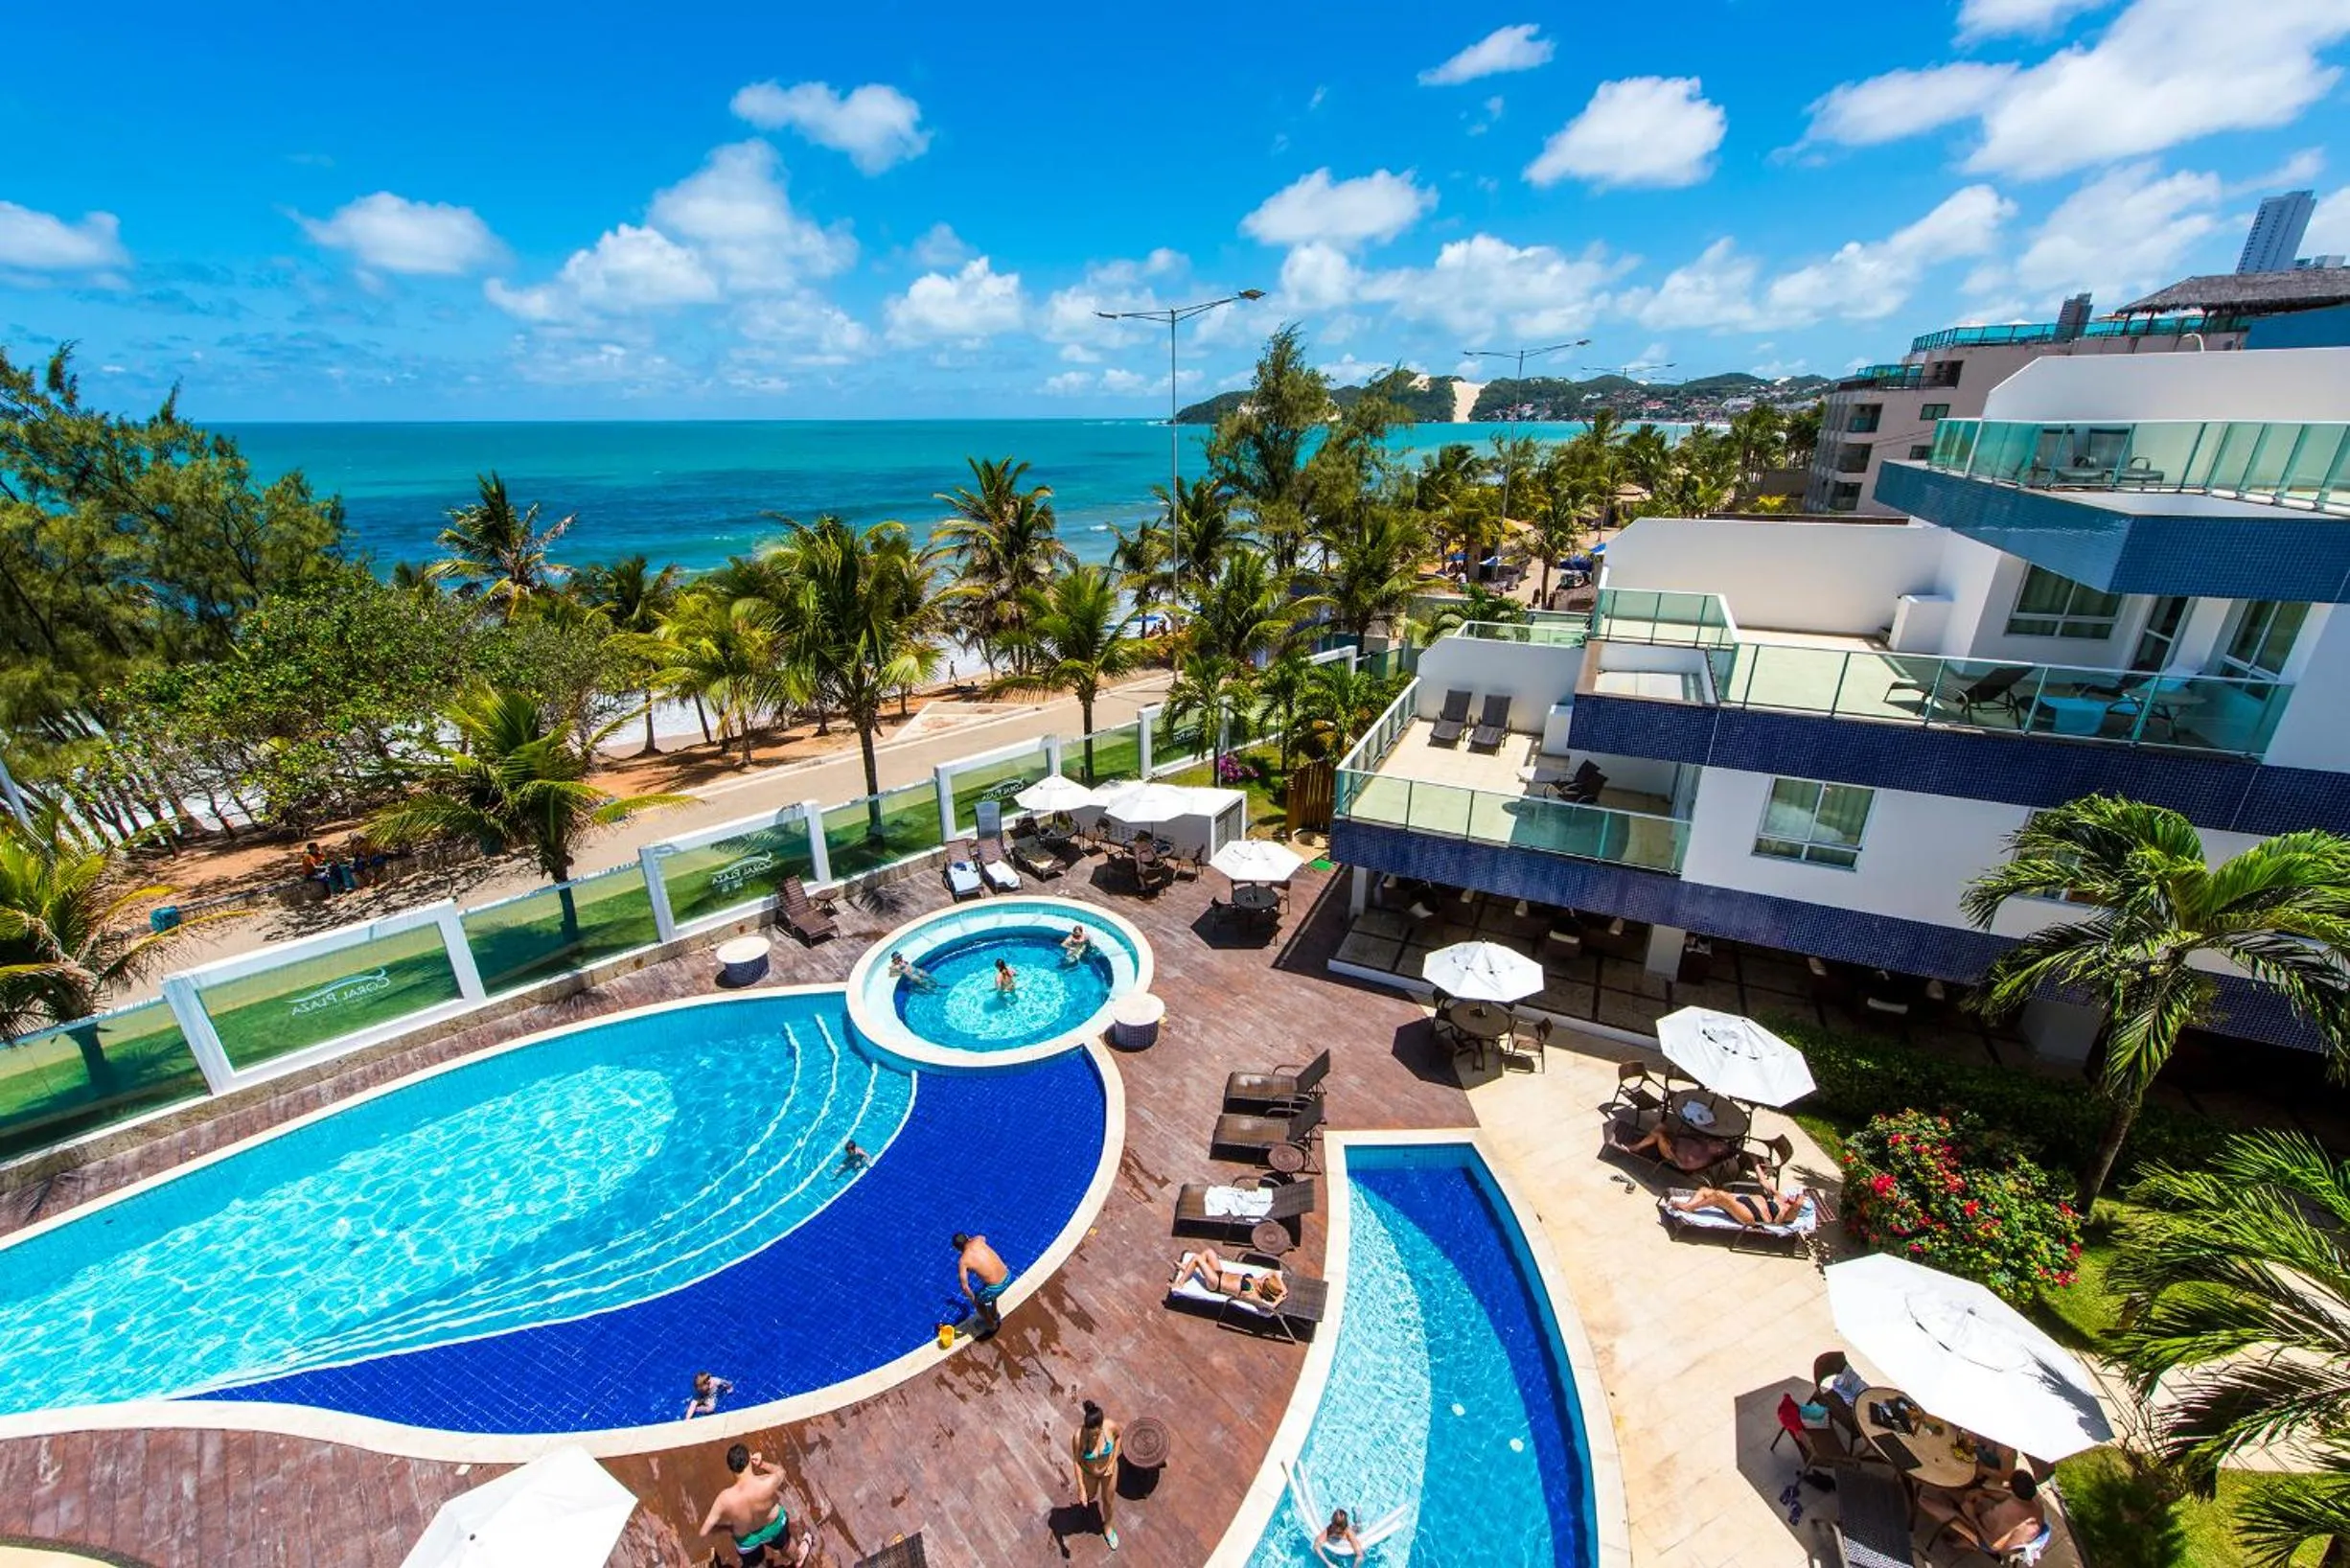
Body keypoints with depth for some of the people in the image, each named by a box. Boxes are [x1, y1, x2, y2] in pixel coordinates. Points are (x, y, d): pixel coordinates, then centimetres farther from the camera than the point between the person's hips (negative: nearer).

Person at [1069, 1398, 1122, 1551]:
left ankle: (1107, 1525, 56)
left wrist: (1113, 1462, -14)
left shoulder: (1111, 1425, -36)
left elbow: (1118, 1436, -11)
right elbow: (1076, 1461, -23)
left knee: (1109, 1500, 24)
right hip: (1088, 1471, 0)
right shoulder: (1079, 1436, -40)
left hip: (1108, 1468, 0)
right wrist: (1081, 1489, -19)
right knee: (1090, 1496, 30)